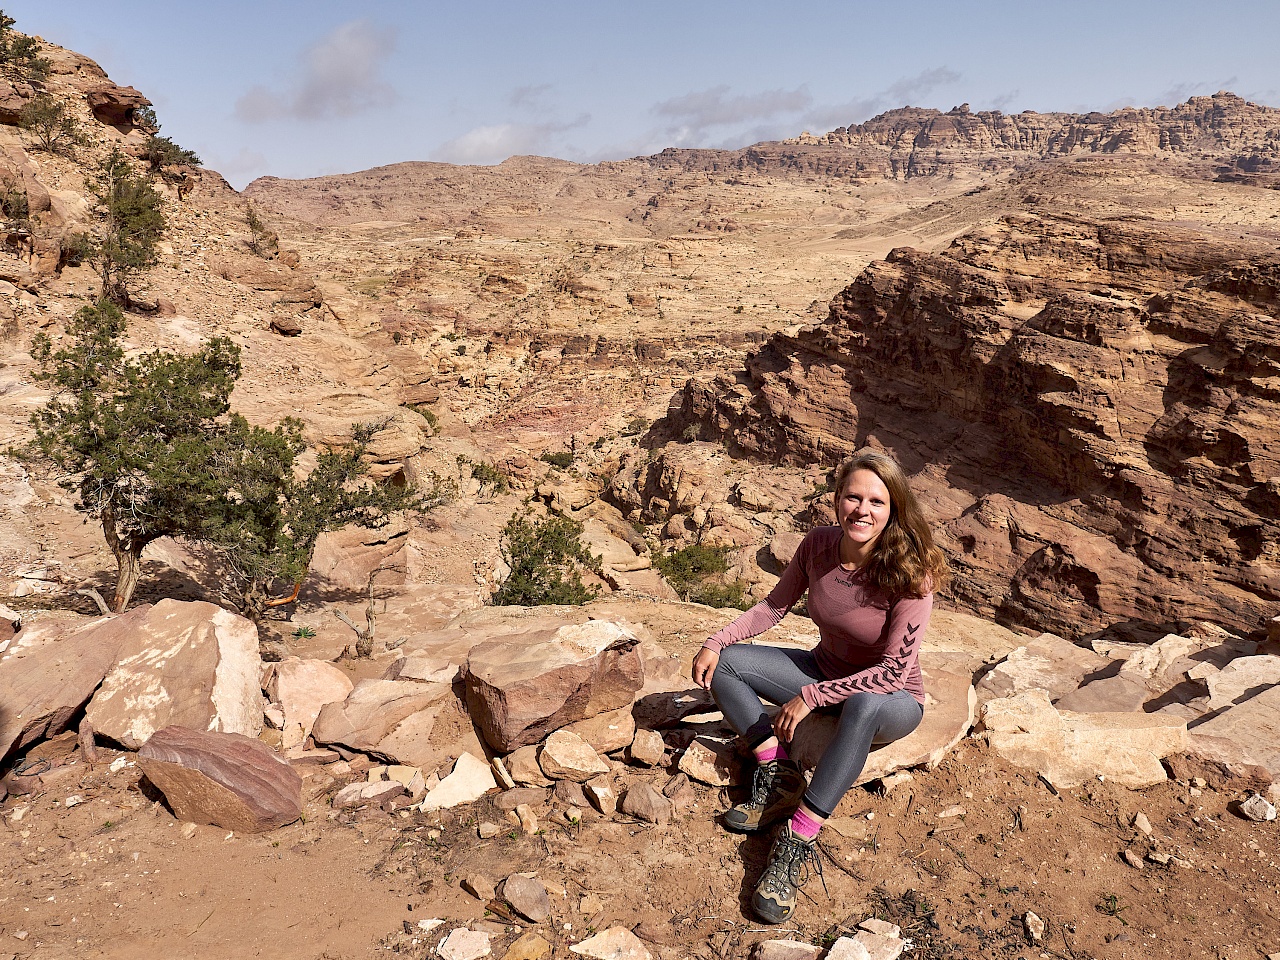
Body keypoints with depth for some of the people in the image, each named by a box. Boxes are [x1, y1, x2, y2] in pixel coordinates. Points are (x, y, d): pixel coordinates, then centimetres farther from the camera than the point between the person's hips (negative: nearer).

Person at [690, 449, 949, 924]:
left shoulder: (910, 572, -26)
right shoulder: (818, 544, -12)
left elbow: (893, 669, -26)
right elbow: (774, 605, 2)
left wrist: (811, 696, -29)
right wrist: (716, 642, -11)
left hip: (892, 698, -5)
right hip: (825, 671, 5)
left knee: (864, 707, -42)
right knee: (724, 662, -10)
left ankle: (799, 842, -33)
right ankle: (778, 775, -10)